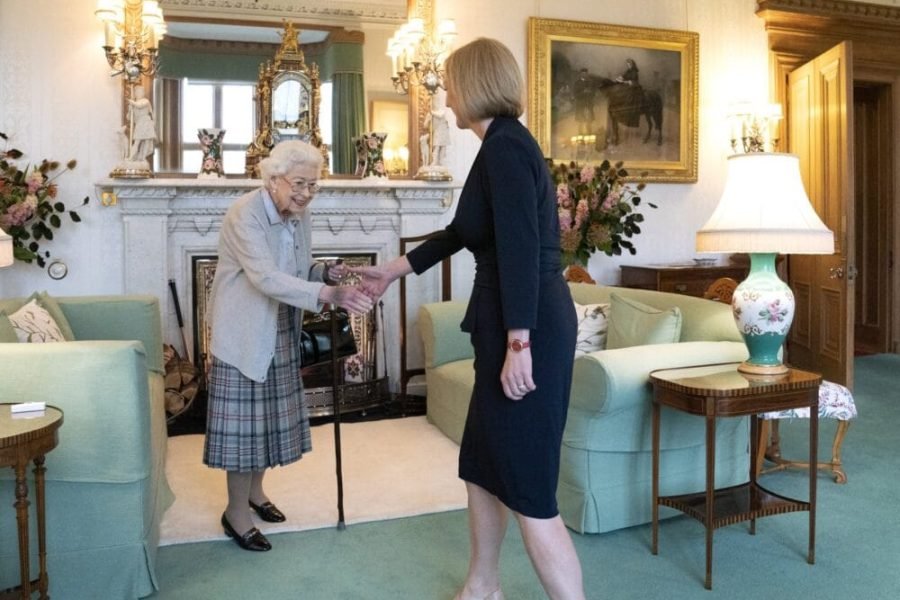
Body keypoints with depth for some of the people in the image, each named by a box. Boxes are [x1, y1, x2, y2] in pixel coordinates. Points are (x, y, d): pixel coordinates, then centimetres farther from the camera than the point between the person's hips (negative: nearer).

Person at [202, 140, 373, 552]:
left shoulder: (300, 216, 2)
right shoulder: (245, 214, -22)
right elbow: (266, 278, -34)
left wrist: (326, 272, -9)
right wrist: (329, 294, -44)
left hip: (280, 332, 8)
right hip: (244, 333, -7)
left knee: (270, 414, 16)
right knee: (245, 419, -1)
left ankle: (254, 490, 35)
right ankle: (236, 513, 15)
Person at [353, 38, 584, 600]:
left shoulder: (505, 147, -13)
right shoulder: (506, 145, 18)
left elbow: (521, 250, -23)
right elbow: (459, 233, 27)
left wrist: (519, 344, -24)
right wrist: (392, 271, 34)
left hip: (528, 331, -10)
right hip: (514, 327, 10)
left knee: (528, 487, -4)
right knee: (483, 464, 20)